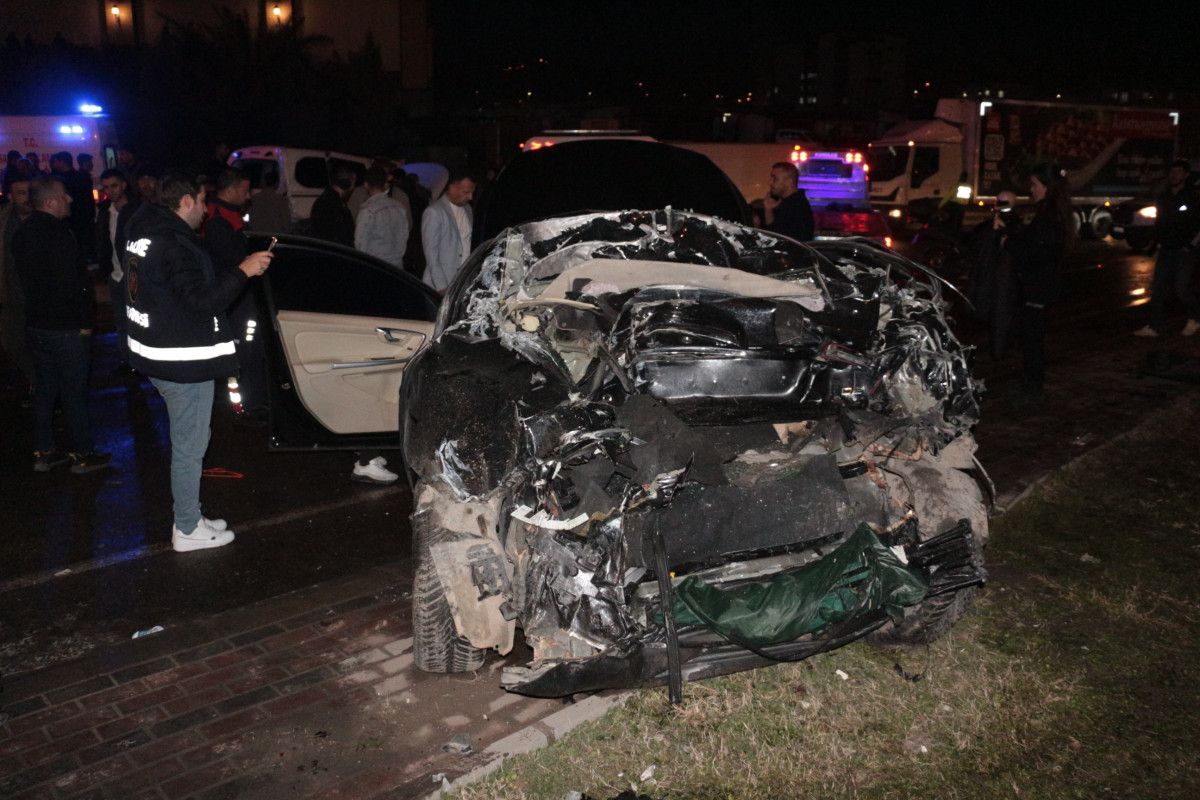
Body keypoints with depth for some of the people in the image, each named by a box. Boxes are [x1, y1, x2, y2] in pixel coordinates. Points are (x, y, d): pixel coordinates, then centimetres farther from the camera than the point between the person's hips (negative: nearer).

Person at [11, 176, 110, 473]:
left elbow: (25, 279, 14)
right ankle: (83, 454, 11)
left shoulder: (23, 233, 8)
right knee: (74, 391, 2)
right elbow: (71, 284, -22)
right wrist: (84, 322, -12)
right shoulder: (59, 236, -21)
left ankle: (43, 451, 24)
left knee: (44, 387, 16)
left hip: (36, 323, 9)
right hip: (65, 327, -9)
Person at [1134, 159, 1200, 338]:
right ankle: (1155, 326, 5)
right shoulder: (1163, 197, 10)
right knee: (1158, 288, 2)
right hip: (1166, 250, 6)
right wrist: (1157, 241, 11)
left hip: (1185, 251, -6)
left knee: (1182, 288, -7)